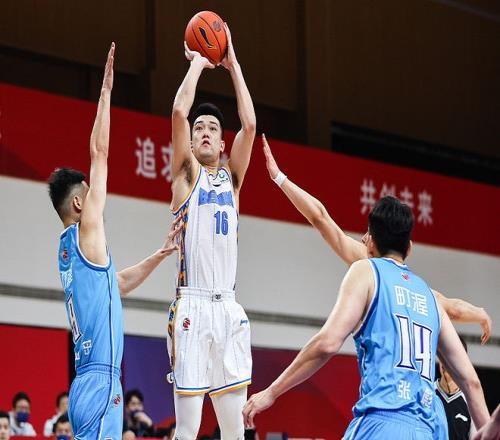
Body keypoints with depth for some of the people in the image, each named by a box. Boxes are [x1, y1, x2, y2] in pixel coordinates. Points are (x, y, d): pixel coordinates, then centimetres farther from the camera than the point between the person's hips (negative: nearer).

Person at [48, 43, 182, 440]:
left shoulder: (70, 249, 19)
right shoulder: (85, 233, -4)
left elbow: (119, 283, 36)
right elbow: (99, 154, -5)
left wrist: (162, 252, 33)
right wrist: (106, 90, -1)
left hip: (88, 383, 9)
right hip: (101, 382, -9)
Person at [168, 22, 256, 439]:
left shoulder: (231, 178, 18)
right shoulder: (186, 173, 7)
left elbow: (249, 124, 6)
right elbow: (179, 112, -8)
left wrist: (233, 64, 9)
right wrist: (197, 63, 4)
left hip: (229, 309, 5)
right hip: (193, 307, -5)